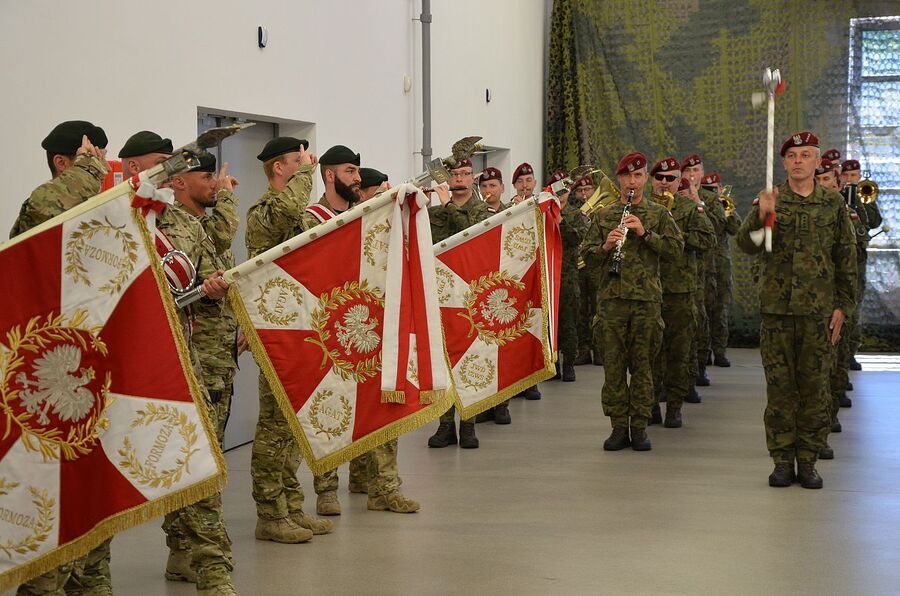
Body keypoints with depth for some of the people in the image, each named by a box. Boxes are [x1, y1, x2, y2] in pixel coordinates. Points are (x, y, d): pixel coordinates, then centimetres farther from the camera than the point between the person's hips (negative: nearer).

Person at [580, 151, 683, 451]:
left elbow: (676, 248, -2)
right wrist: (605, 246, -12)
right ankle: (619, 426, 9)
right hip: (612, 298, 1)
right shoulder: (604, 215, 11)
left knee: (642, 364, 2)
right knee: (614, 364, 2)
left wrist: (645, 233, -12)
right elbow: (587, 256, 8)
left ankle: (639, 427, 9)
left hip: (647, 298, -1)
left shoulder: (658, 214, 8)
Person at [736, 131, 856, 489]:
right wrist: (760, 217, -27)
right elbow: (747, 245, -8)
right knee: (779, 386, 2)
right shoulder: (769, 202, 5)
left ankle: (808, 460, 12)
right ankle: (782, 460, 10)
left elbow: (847, 258, 9)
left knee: (814, 386, 3)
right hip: (776, 309, 0)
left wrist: (842, 306, 3)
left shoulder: (833, 204, 6)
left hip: (818, 311, 0)